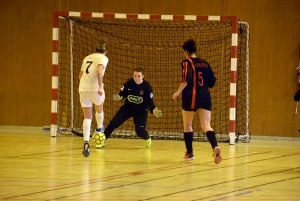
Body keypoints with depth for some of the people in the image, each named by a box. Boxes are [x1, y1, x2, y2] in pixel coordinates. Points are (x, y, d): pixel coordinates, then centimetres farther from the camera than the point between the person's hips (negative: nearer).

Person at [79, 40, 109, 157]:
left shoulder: (87, 58, 18)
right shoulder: (103, 58, -1)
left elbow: (80, 75, 24)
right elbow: (99, 70, -20)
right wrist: (100, 86, -26)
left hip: (83, 89, 5)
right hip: (95, 88, -5)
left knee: (87, 117, 6)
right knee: (99, 107, 28)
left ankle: (86, 143, -11)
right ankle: (99, 127, 52)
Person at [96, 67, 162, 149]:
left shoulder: (147, 87, -18)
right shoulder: (128, 84, -13)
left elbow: (150, 101, -15)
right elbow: (122, 95, -5)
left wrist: (154, 110, -32)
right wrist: (118, 97, -29)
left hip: (141, 111, -2)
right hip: (127, 107, 2)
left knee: (140, 131, -11)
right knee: (113, 123, -11)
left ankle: (147, 138, 27)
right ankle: (102, 141, 1)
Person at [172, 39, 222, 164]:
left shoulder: (187, 62, -4)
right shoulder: (204, 63, 12)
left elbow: (187, 79, -19)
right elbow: (212, 81, 14)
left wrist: (178, 92, -11)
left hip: (191, 97, -4)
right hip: (205, 97, 4)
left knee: (187, 125, 15)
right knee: (206, 125, -5)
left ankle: (189, 153, 20)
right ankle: (215, 147, -31)